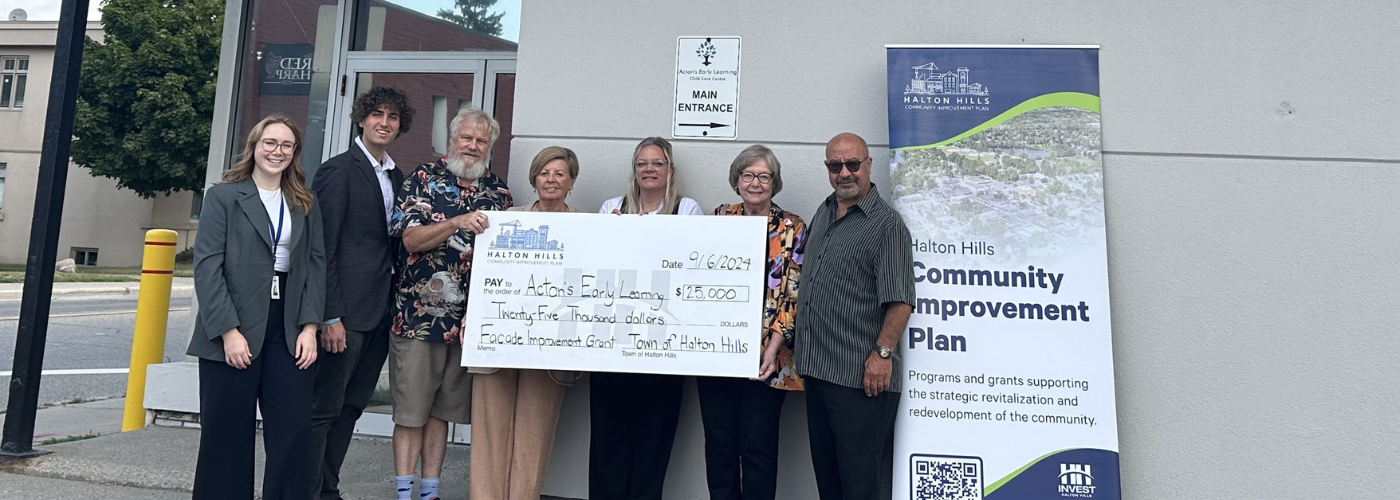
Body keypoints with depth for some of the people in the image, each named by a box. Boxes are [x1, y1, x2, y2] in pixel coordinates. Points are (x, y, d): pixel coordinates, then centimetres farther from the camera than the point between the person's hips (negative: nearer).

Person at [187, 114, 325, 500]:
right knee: (228, 435, 6)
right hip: (233, 330, -2)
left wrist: (309, 327, -3)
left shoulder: (305, 204, 13)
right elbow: (207, 266, -5)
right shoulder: (223, 196, 3)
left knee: (294, 430, -1)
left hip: (289, 330, 3)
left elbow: (316, 263, 8)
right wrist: (228, 331, -13)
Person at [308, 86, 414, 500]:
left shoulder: (395, 177, 15)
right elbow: (323, 248, -11)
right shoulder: (338, 170, -6)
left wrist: (393, 303, 9)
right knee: (324, 409, 1)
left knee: (351, 407, 14)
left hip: (380, 311, 7)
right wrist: (331, 316, -16)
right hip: (347, 312, -7)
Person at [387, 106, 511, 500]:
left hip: (470, 316, 3)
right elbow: (411, 239, -9)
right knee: (410, 410, 3)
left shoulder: (498, 192, 11)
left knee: (442, 409, 12)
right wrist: (458, 222, -22)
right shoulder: (425, 177, 0)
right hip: (419, 314, -3)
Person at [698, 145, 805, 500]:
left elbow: (794, 295, -5)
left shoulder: (792, 228, 0)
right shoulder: (719, 218, 9)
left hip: (764, 356, -3)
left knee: (757, 447, 3)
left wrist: (773, 348, -13)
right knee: (718, 441, 11)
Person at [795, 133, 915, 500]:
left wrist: (882, 353, -21)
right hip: (816, 370, 8)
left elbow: (899, 301, -16)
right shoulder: (823, 214, 14)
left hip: (861, 378, -8)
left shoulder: (887, 225, -10)